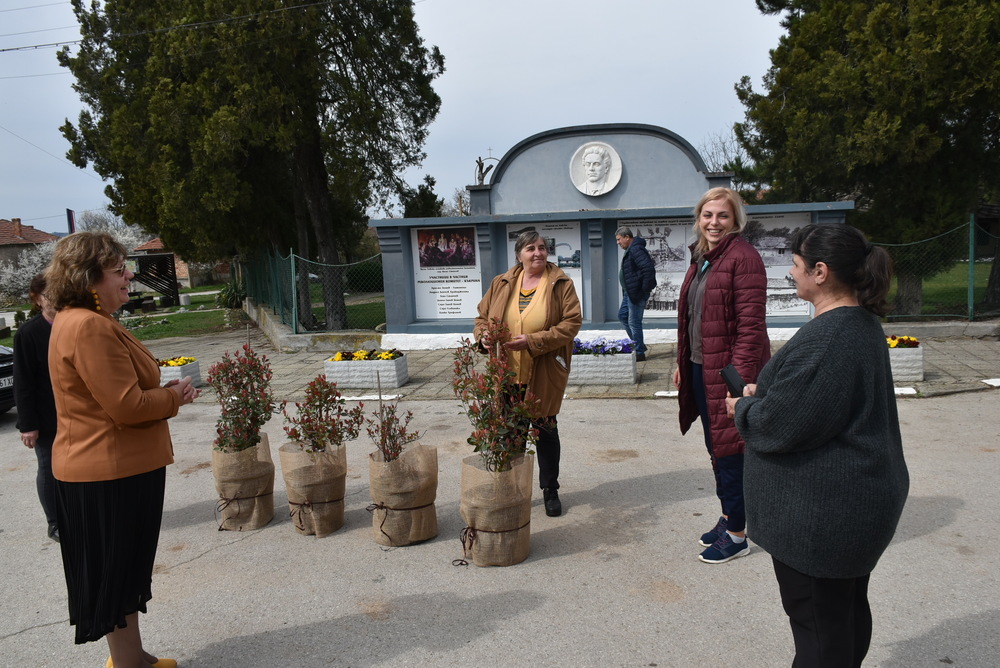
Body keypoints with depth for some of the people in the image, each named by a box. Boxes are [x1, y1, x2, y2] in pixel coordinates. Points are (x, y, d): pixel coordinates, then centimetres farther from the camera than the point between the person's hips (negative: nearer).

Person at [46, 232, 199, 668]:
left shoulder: (77, 321, 12)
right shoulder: (90, 327, -23)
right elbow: (127, 406, -26)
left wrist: (165, 393, 3)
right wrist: (173, 396, -8)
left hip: (112, 468, 11)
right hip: (112, 473, -11)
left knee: (125, 570, 21)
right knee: (119, 572, 4)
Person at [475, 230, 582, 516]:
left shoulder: (561, 283, -3)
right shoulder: (501, 284, 7)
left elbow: (572, 322, -10)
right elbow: (482, 318, 13)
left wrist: (533, 341, -20)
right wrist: (485, 337, -11)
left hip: (545, 375, -2)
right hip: (506, 372, 3)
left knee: (545, 429, 10)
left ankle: (550, 490, 27)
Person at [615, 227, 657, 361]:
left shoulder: (636, 250, -18)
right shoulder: (630, 250, 15)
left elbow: (649, 268, -27)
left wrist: (645, 289, -21)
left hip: (637, 293, -11)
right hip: (629, 293, 11)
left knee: (634, 322, -4)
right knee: (622, 315, 18)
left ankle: (639, 353, 6)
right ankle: (639, 345, 26)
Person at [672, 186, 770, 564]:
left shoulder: (743, 257, -14)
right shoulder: (701, 258, 13)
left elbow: (751, 323, -19)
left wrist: (739, 375, -23)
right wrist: (682, 363, 18)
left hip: (729, 370, -9)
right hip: (701, 368, 9)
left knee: (730, 450, 1)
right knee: (716, 448, 18)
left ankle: (737, 536, 17)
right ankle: (728, 517, 35)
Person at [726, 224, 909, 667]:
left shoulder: (823, 340, -27)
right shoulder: (864, 323, 7)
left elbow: (778, 426, -26)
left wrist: (743, 407, -6)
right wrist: (765, 393, 6)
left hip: (822, 512, -10)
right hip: (862, 496, 10)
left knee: (817, 619, 6)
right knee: (848, 609, 25)